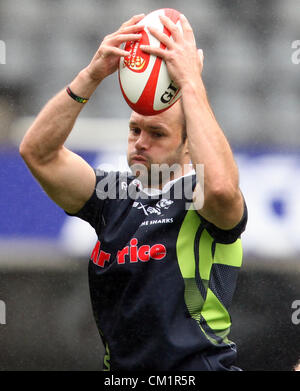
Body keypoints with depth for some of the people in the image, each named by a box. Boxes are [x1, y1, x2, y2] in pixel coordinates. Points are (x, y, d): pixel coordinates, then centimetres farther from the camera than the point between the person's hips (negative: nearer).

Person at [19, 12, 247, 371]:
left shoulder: (197, 198, -3)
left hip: (197, 368, -3)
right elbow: (37, 152, 0)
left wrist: (191, 82, -23)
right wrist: (91, 76, -10)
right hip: (119, 369, 3)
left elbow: (220, 187, -28)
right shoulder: (115, 195, 10)